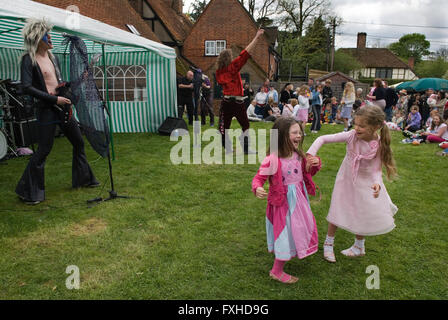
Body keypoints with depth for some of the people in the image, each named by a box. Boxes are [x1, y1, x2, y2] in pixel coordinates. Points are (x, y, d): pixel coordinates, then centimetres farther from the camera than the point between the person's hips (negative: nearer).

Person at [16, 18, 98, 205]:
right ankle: (28, 192, 11)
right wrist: (54, 99, -20)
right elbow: (27, 88, -18)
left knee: (78, 142, 13)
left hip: (62, 107, 8)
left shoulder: (52, 56, 12)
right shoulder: (28, 59, -10)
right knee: (44, 150, -4)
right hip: (45, 109, -7)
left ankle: (83, 179, 31)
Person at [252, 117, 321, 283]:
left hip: (298, 199, 7)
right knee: (286, 233, 3)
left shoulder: (298, 156, -1)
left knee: (297, 229, 24)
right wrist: (257, 189, -42)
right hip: (283, 202, -7)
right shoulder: (272, 160, -25)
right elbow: (259, 177, -22)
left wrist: (316, 164, -6)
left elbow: (308, 172, 14)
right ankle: (276, 271, 23)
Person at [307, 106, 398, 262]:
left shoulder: (379, 145, -23)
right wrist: (310, 154, -37)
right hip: (346, 179, 1)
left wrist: (377, 183, -40)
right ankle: (328, 243, 29)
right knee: (337, 212, 8)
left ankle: (359, 246, 39)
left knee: (362, 214, 12)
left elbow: (376, 170, -19)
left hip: (366, 182, 0)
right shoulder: (351, 135, -24)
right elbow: (323, 139, -23)